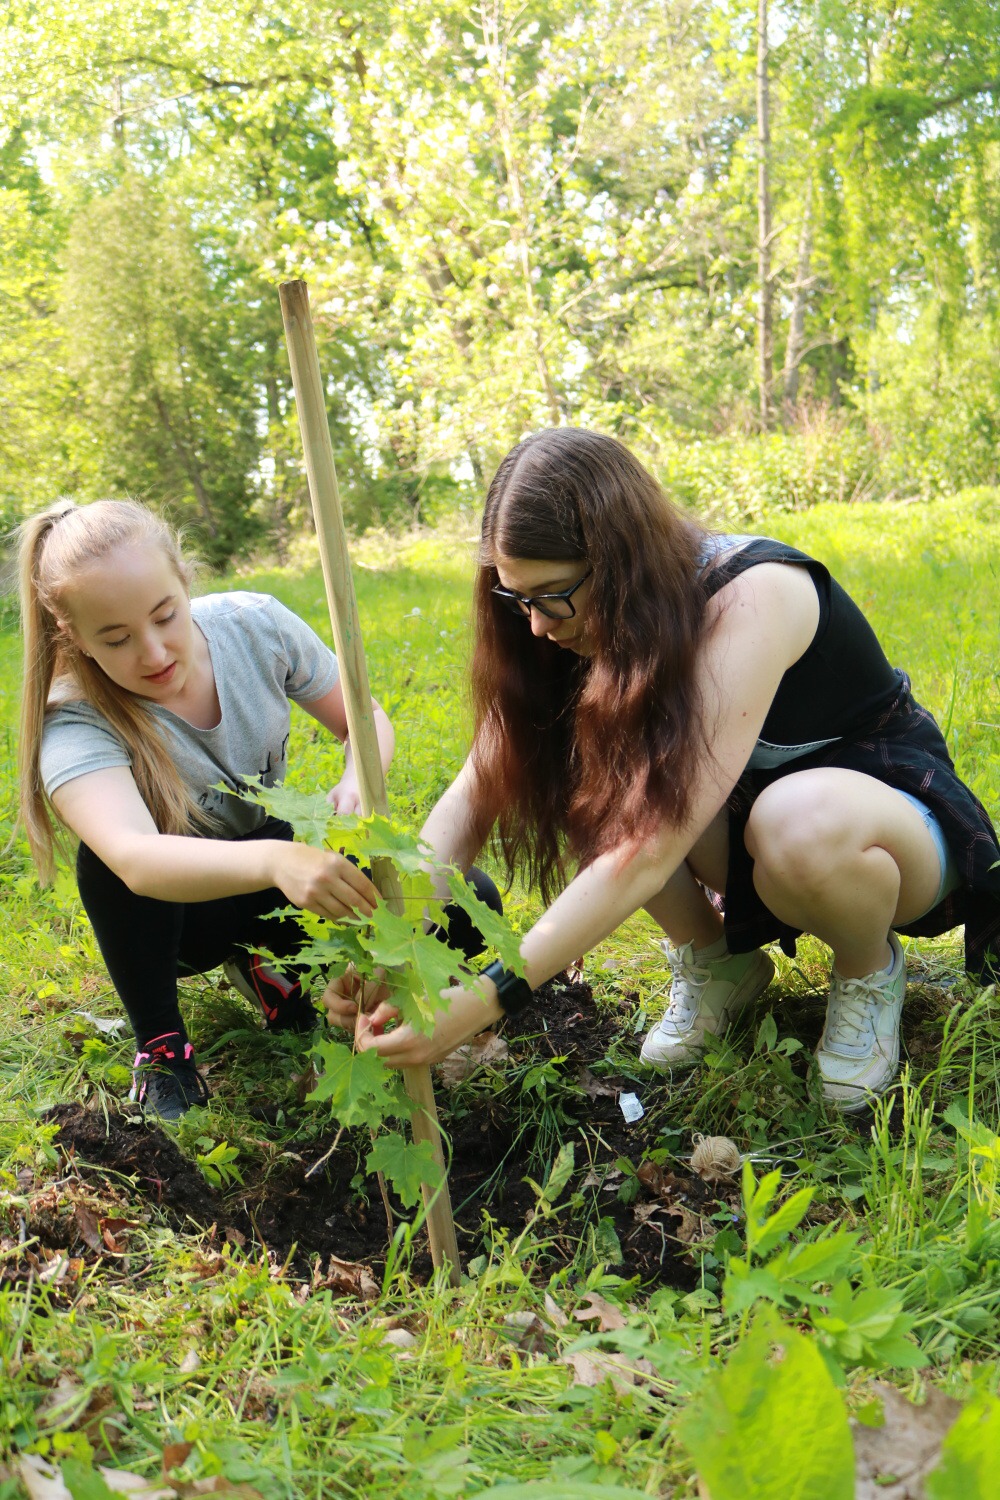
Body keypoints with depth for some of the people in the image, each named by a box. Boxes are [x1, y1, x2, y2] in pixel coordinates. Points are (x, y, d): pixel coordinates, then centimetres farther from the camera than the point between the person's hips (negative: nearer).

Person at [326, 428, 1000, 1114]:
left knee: (801, 822, -41)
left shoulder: (752, 598, -32)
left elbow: (654, 848, -39)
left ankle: (871, 969, -7)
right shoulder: (593, 625, -11)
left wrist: (491, 996, -41)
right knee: (579, 772, -22)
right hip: (740, 819, 6)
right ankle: (713, 960, 1)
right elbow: (480, 788, -14)